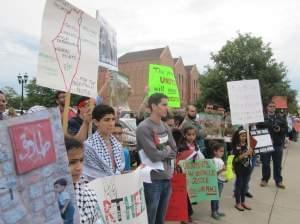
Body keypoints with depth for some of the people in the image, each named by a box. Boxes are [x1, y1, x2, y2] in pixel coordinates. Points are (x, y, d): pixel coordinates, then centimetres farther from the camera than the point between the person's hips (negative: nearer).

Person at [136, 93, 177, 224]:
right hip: (152, 180, -7)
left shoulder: (166, 128, 8)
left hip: (167, 178, 7)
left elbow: (174, 152, 7)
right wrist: (167, 150, -4)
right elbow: (154, 156, -21)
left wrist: (162, 151, -8)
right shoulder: (144, 128, -16)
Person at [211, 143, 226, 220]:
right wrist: (222, 170, -35)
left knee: (218, 196, 17)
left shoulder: (220, 160, 10)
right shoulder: (215, 160, -19)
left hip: (221, 181, 9)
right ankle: (213, 212, 13)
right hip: (217, 181, -9)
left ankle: (216, 211, 29)